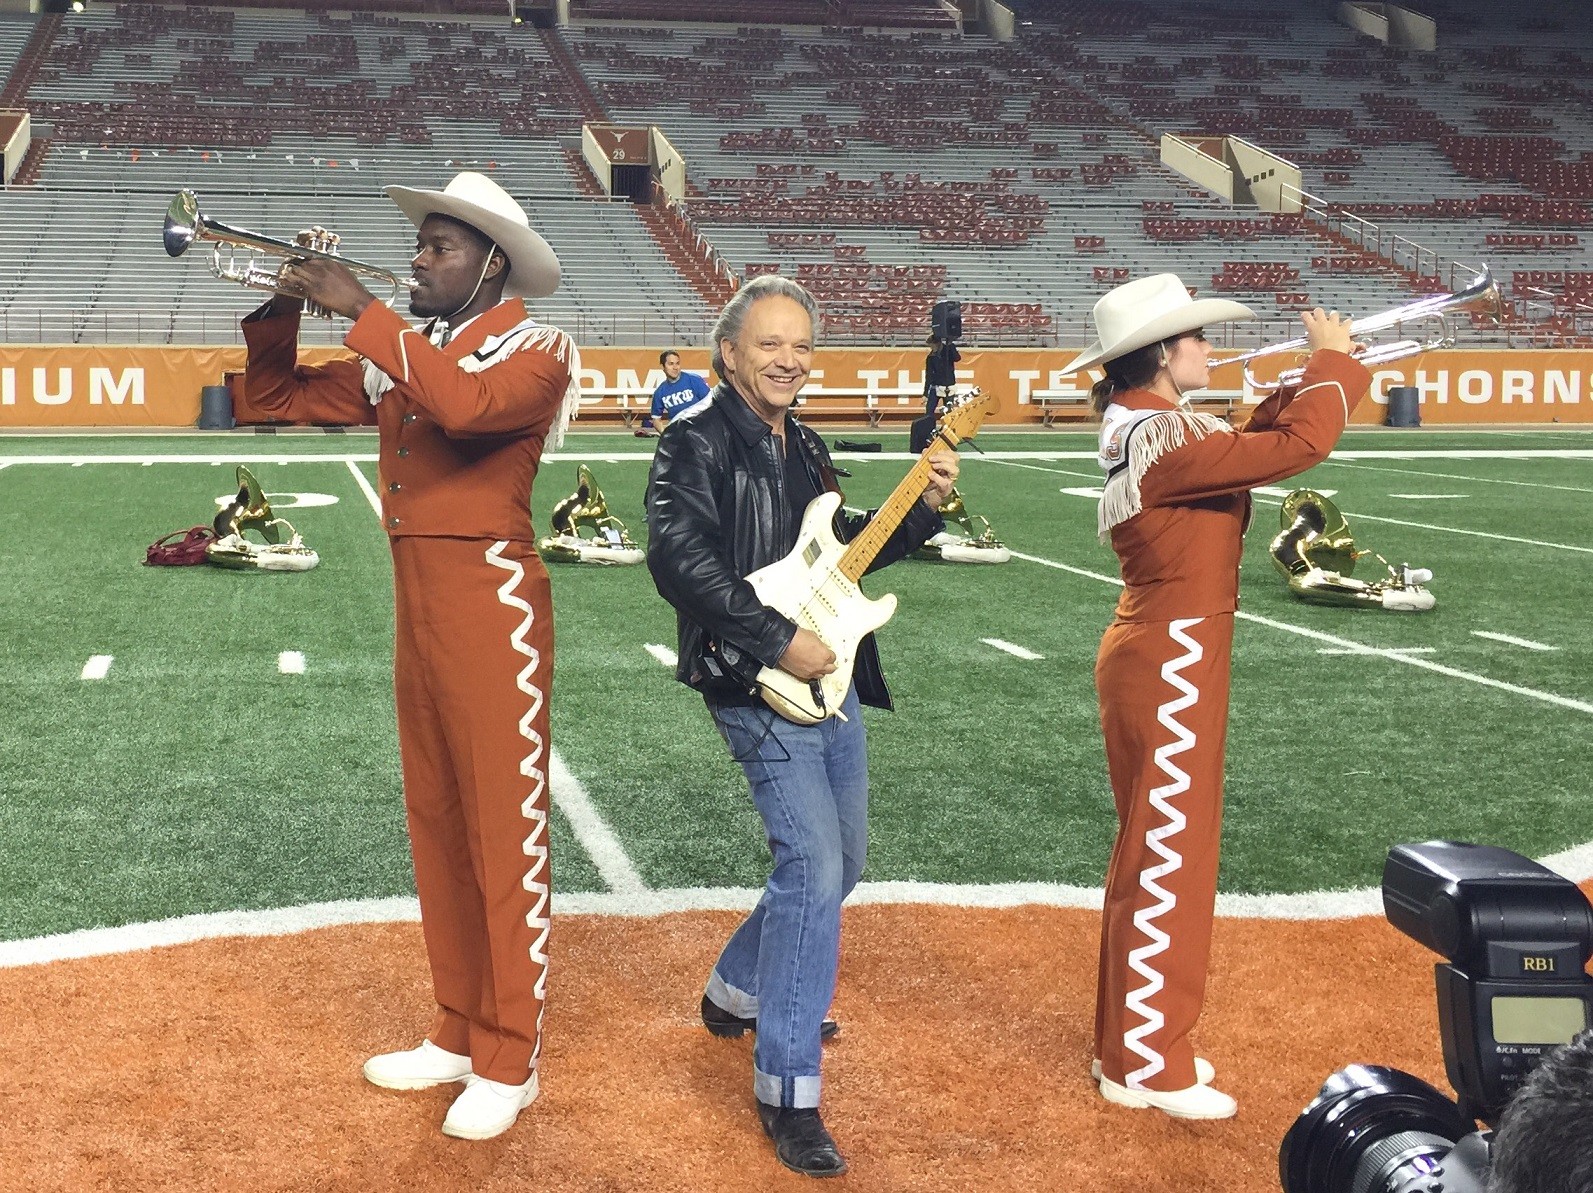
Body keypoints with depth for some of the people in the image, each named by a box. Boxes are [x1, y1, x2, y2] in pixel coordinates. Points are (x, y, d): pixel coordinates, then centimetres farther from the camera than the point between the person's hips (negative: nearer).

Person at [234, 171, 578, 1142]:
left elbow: (465, 403, -29)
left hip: (491, 601, -8)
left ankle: (510, 1063, 8)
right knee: (438, 828, 14)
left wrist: (362, 311, -21)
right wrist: (282, 309, 1)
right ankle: (458, 1034, 26)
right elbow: (273, 400, 17)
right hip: (415, 603, 8)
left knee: (505, 832, -1)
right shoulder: (402, 355, 14)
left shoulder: (538, 348, -7)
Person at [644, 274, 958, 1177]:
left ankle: (737, 994, 41)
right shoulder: (698, 445, -11)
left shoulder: (802, 448, 15)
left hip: (829, 679, 9)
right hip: (757, 689, -9)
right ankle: (789, 1093, -7)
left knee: (839, 862, 18)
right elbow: (681, 559, -23)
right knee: (814, 862, -17)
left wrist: (922, 508, 6)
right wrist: (779, 643, -24)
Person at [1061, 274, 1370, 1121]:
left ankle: (1130, 1039, 30)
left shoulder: (1140, 427, 9)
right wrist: (1336, 361, -11)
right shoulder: (1164, 437, -22)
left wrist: (1314, 377, 5)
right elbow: (1297, 447, -26)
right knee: (1170, 860, -1)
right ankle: (1146, 1065, 10)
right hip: (1172, 666, -10)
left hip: (1157, 657, 10)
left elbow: (1250, 442, 16)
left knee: (1157, 853, 18)